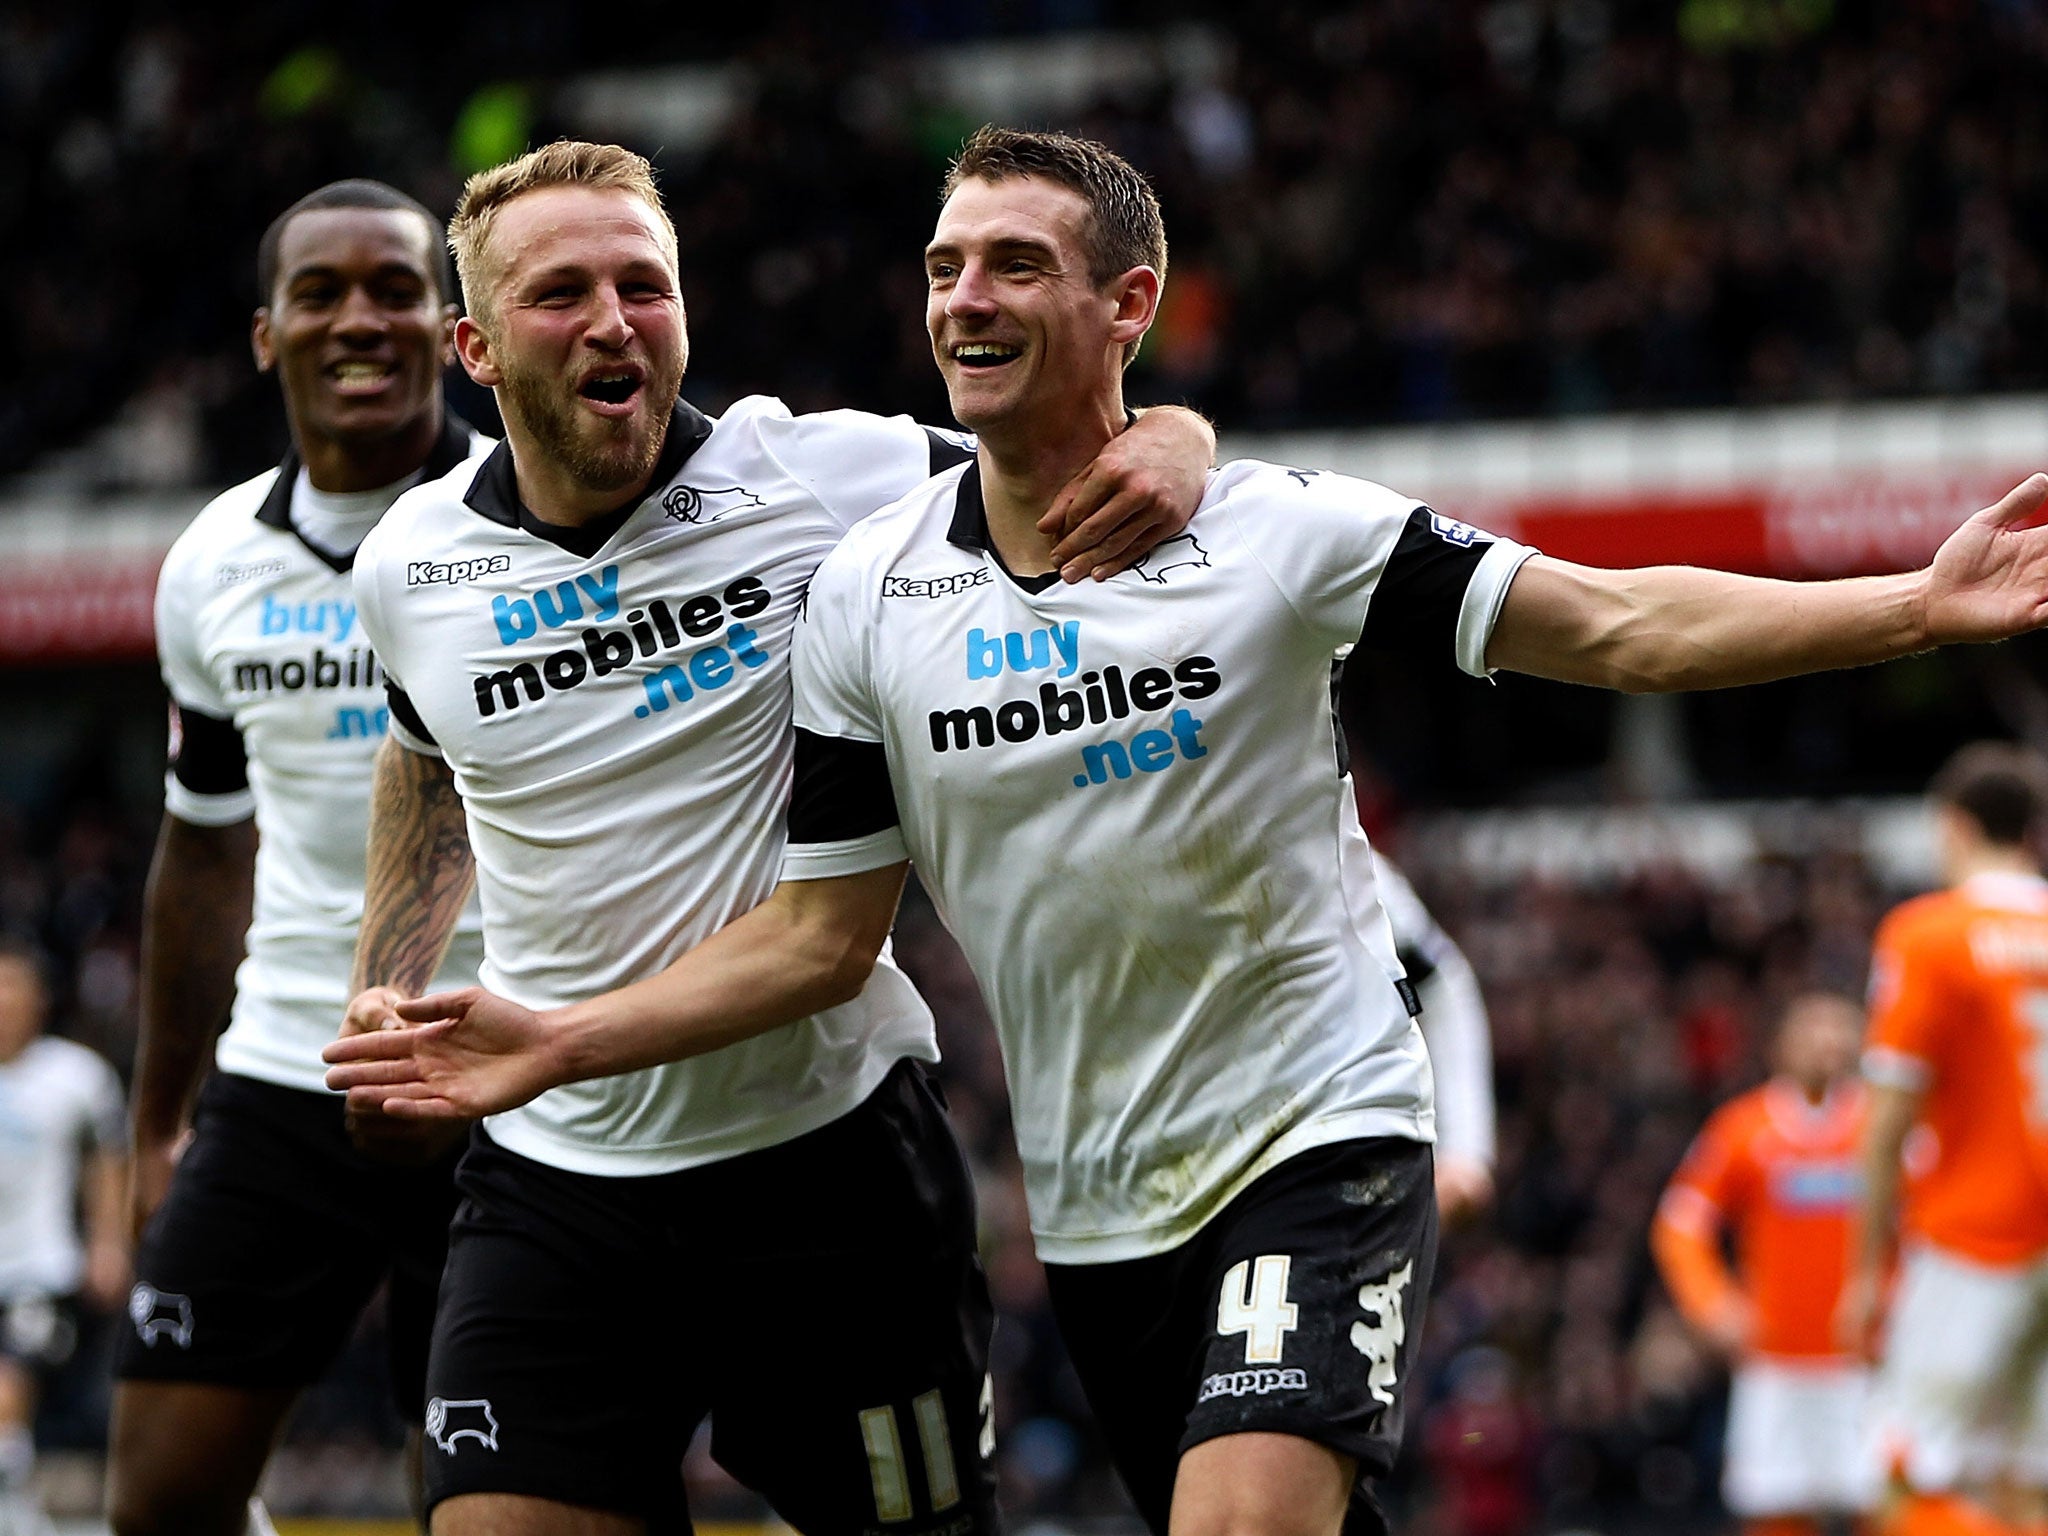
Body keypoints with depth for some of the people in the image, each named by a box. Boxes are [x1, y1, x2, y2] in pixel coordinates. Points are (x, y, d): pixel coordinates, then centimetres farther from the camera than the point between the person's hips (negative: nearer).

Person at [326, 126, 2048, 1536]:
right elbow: (825, 933, 6)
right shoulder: (865, 593, 1)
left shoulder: (1282, 529, -9)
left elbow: (1616, 626, -8)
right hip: (1096, 1208, 4)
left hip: (1320, 1139, -4)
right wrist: (555, 1044, -3)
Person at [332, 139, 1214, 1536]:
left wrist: (1174, 442, -21)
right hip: (555, 1177, 2)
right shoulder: (407, 568, 2)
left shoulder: (820, 476, -9)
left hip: (833, 1148, -2)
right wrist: (386, 987, 17)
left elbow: (1074, 473, 1)